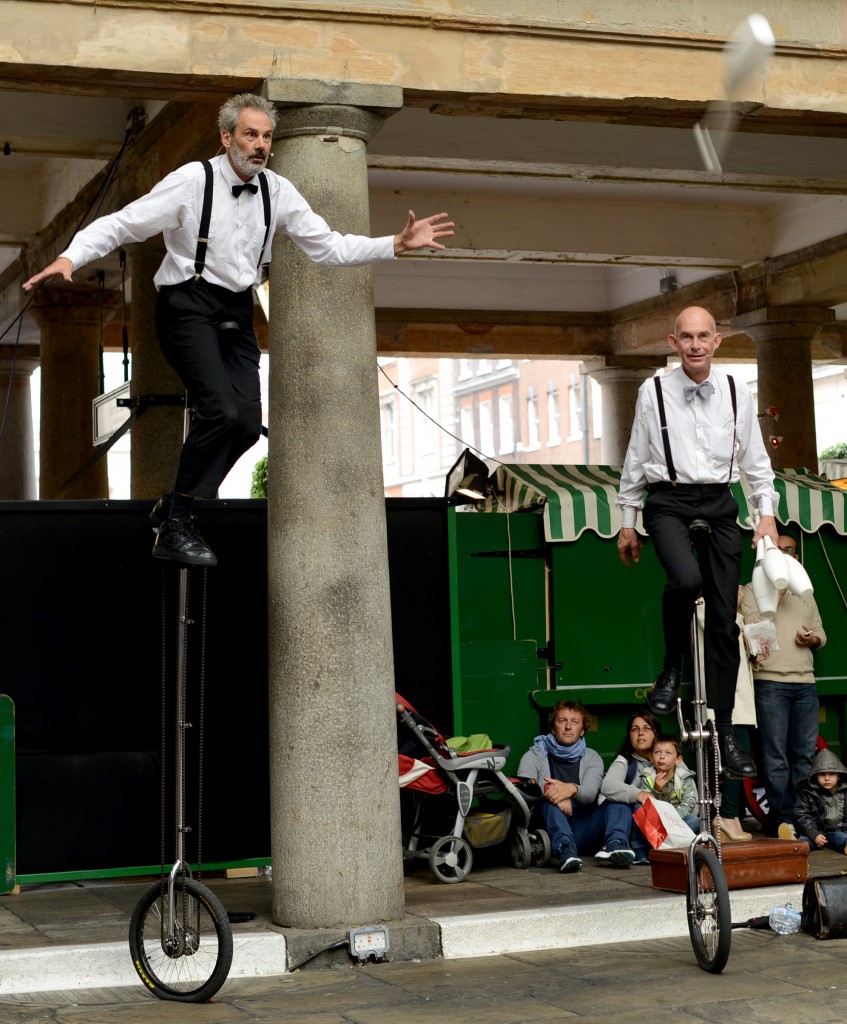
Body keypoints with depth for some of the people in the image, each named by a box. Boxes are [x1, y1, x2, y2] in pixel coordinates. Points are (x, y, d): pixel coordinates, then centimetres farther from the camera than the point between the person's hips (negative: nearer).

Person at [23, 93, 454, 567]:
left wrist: (397, 244, -5)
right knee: (222, 409, -22)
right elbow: (122, 224, -10)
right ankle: (175, 526, -6)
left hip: (237, 313, 6)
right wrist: (71, 257, -25)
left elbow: (329, 246, 6)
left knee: (248, 423, -4)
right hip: (188, 305, -6)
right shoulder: (193, 180, -10)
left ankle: (174, 510, 15)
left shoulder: (277, 191, 4)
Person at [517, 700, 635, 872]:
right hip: (551, 833, -2)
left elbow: (590, 794, -7)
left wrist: (572, 789, -32)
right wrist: (547, 791, -31)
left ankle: (614, 845, -44)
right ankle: (565, 849, -55)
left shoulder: (592, 758, 14)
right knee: (550, 799, -29)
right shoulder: (535, 755, 11)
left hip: (583, 831, 2)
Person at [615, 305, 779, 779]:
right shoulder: (654, 392, -4)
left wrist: (767, 513, 4)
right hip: (669, 503, -2)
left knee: (724, 622, 3)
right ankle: (672, 670, -6)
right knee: (686, 578, -34)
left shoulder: (736, 391, 1)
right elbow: (636, 460, 5)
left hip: (719, 504, 3)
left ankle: (724, 730, 13)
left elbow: (756, 458, 10)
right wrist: (628, 522, 9)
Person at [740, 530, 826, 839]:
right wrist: (776, 593, -12)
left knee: (806, 752, 0)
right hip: (770, 681, -4)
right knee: (776, 753, -7)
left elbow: (820, 631, 22)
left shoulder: (805, 594, 22)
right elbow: (753, 626, -7)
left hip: (805, 683, 5)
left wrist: (813, 639, -1)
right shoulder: (754, 589, 7)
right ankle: (783, 819, -6)